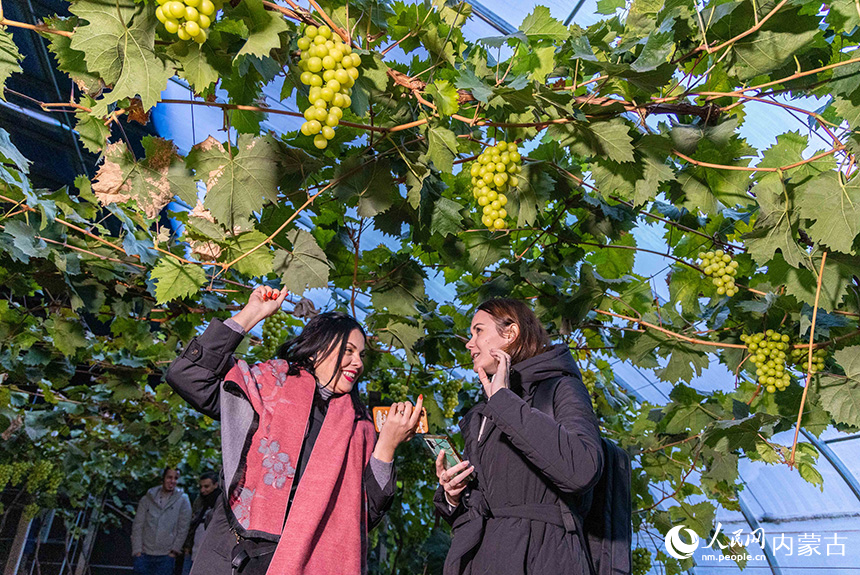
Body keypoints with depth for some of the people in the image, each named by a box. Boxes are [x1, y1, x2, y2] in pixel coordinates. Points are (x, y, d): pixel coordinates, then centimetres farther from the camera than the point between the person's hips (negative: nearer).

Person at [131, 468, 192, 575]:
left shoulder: (183, 500, -2)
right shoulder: (147, 499, 3)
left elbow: (183, 529, -1)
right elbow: (137, 527, 4)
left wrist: (175, 550, -4)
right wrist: (137, 550, -1)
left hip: (166, 556, -1)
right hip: (144, 555, 2)